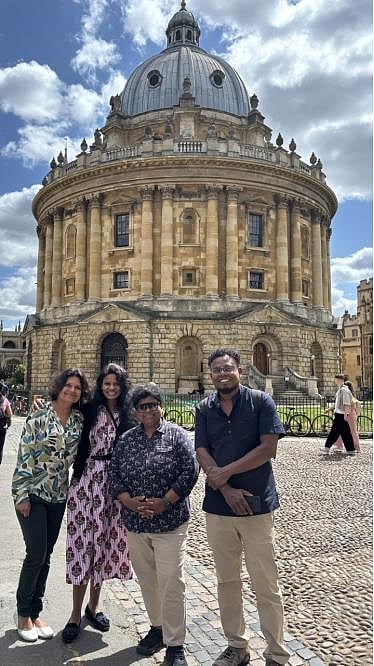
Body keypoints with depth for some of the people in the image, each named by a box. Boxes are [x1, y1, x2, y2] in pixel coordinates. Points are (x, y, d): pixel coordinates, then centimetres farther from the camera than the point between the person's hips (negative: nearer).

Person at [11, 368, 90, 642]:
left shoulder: (79, 419, 2)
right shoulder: (38, 417, -12)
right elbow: (24, 457, -11)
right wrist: (21, 495, -13)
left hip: (59, 496, 5)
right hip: (33, 493, -5)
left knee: (46, 555, 12)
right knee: (36, 554, -3)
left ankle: (35, 612, 27)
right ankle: (23, 614, 19)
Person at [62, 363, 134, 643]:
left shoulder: (129, 414, 5)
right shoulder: (90, 411, -2)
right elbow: (79, 446, -1)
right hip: (89, 481, -3)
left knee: (107, 541, 12)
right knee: (85, 541, 0)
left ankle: (94, 606, 31)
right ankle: (76, 614, 15)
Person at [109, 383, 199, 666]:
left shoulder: (177, 435, -5)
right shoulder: (127, 439, 7)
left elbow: (190, 471, -11)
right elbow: (114, 475, 6)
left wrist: (165, 502, -16)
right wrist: (129, 501, -10)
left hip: (170, 523, -4)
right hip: (135, 523, 4)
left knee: (171, 583, -2)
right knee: (147, 579, 17)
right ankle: (157, 627, 36)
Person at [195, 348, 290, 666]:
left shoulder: (261, 401, -5)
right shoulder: (204, 409, 5)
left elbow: (268, 448, -12)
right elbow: (202, 452, -2)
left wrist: (225, 472, -14)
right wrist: (226, 489, -14)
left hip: (256, 505, -3)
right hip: (218, 505, 4)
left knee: (265, 584, 4)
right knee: (227, 580, 15)